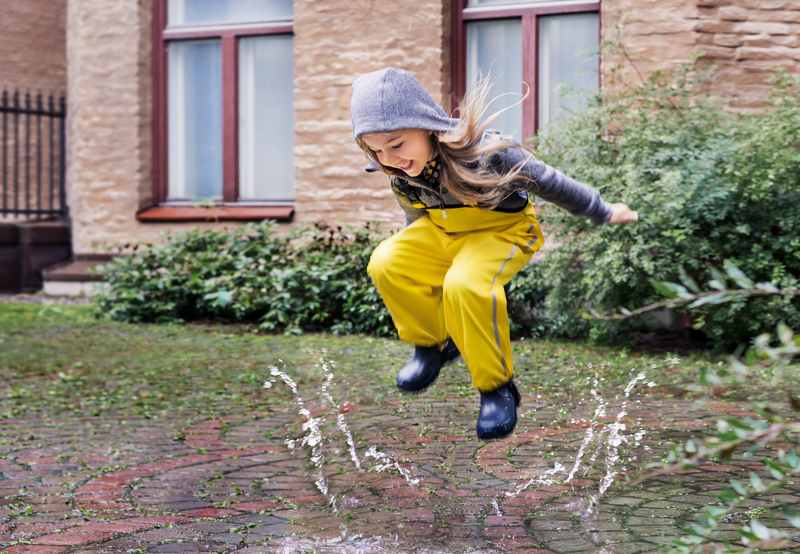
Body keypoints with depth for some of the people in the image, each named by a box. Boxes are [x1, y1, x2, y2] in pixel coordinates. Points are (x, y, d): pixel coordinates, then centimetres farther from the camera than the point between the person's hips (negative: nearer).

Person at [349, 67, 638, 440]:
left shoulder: (483, 151, -31)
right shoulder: (400, 174, -14)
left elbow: (548, 182, -17)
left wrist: (604, 213, -3)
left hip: (503, 230, -5)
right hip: (442, 230, 6)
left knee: (464, 285, -35)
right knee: (385, 264, -20)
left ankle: (498, 387, -17)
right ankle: (432, 343, 5)